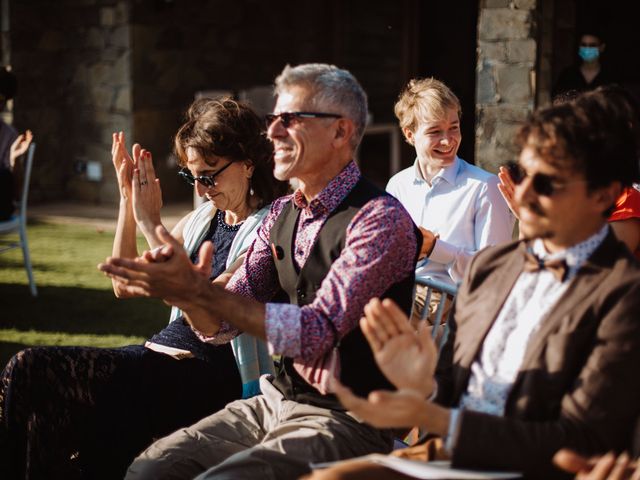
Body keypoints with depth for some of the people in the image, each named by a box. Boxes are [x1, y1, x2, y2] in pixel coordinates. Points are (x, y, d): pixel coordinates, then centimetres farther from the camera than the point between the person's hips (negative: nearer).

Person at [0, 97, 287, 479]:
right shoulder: (203, 218, 16)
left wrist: (150, 222, -14)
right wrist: (128, 199, 7)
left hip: (211, 374, -8)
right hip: (162, 351, 8)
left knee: (34, 374, -24)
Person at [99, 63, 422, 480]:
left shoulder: (381, 219, -15)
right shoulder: (282, 215, 9)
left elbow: (316, 332, -24)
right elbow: (219, 326, 7)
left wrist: (197, 290, -27)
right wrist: (179, 284, -15)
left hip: (347, 420, -7)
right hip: (275, 402, 7)